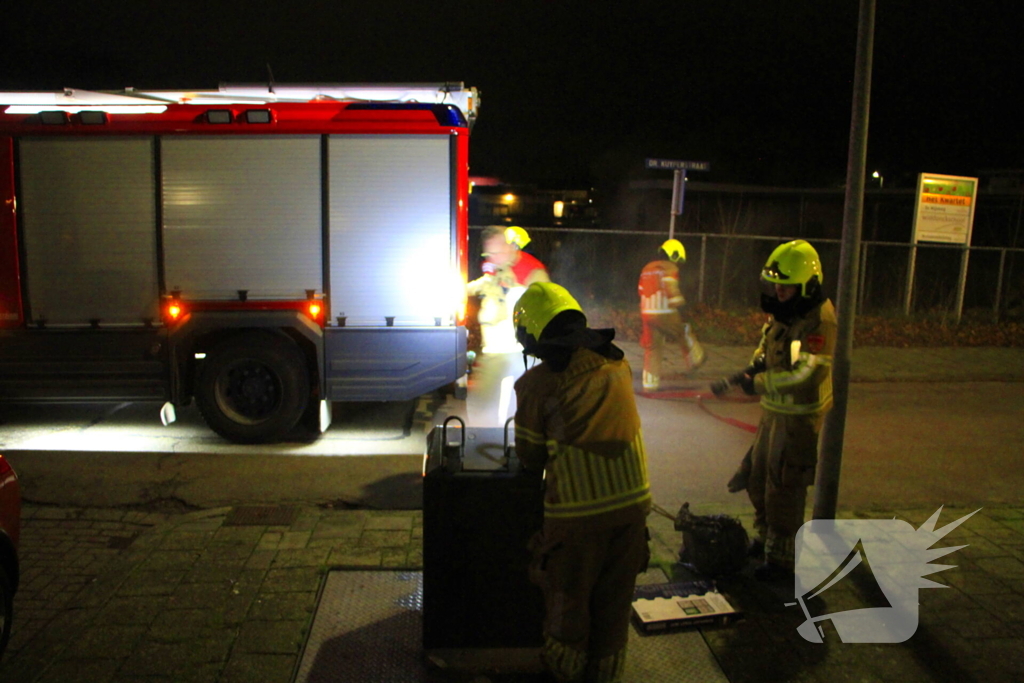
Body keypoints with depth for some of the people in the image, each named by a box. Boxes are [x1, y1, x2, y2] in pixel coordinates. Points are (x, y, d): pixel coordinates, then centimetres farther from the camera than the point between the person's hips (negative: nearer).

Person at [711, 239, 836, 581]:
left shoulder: (819, 321, -22)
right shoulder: (783, 311, 7)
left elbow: (807, 374, -29)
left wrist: (757, 383, -22)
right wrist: (748, 371, -1)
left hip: (799, 417, -9)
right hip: (774, 412, 9)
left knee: (783, 490, 0)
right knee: (757, 477, 20)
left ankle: (782, 558, 16)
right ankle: (766, 538, 40)